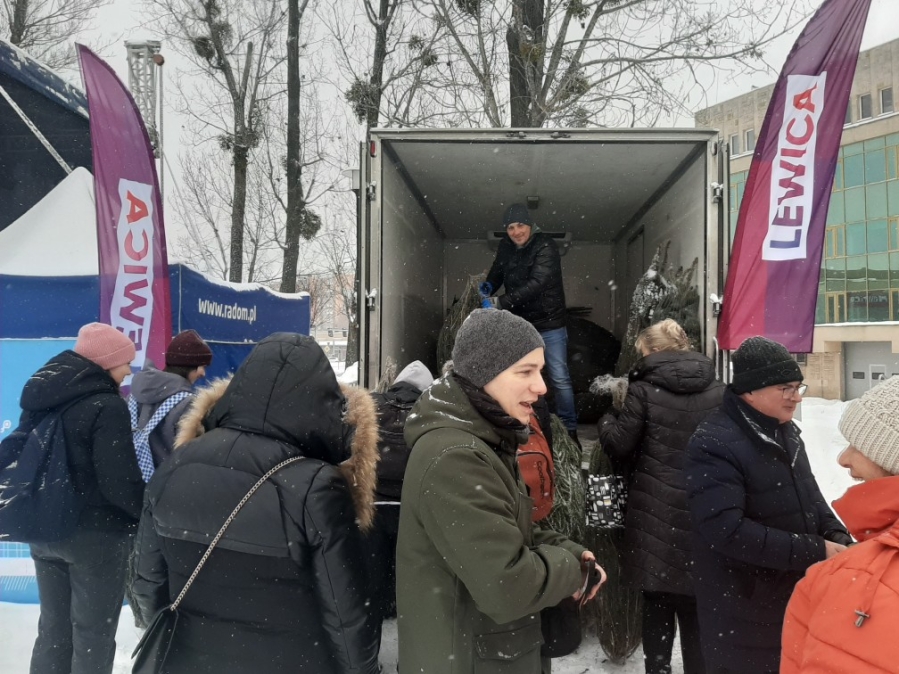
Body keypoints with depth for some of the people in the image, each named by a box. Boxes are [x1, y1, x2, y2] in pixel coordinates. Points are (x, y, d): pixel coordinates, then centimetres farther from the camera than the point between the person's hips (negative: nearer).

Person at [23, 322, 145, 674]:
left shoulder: (42, 396, 5)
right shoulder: (106, 406, -21)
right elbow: (120, 482, -24)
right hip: (97, 534, -7)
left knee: (53, 628, 21)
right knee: (93, 634, 7)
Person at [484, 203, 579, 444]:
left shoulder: (545, 246, -18)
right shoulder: (505, 247, 1)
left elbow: (536, 283, -30)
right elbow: (497, 272, 14)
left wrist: (502, 302, -36)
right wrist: (488, 286, -10)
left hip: (549, 324, -5)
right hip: (520, 324, 5)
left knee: (559, 378, 0)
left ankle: (569, 429, 11)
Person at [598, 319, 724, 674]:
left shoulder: (644, 390, -9)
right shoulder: (717, 391, 2)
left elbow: (619, 444, -4)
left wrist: (606, 421, 14)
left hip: (656, 514, -3)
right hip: (701, 514, 3)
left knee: (657, 606, 13)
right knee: (695, 608, 15)